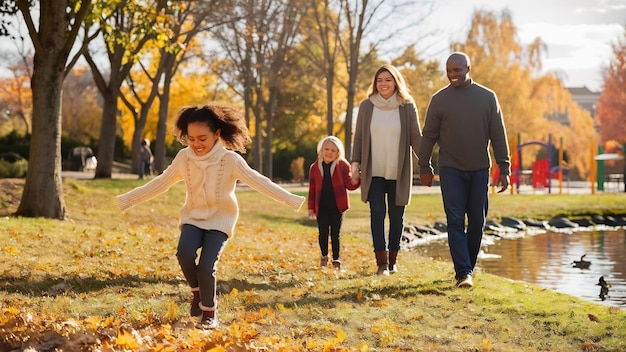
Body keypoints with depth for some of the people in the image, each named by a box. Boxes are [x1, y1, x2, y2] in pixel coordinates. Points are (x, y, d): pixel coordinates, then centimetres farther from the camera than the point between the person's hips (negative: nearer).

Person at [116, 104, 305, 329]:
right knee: (184, 253, -26)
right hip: (193, 217, 3)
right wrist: (126, 200, 5)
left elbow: (259, 182, -19)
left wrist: (291, 200, -28)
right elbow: (159, 184, 4)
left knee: (206, 267, -19)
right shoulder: (183, 158, -6)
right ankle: (197, 291, 4)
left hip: (220, 220, -2)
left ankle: (209, 312, 7)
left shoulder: (230, 160, -15)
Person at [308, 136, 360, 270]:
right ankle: (324, 256, 25)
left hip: (337, 206, -1)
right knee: (323, 233, 3)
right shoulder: (315, 167, 2)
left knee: (336, 233, 5)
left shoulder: (343, 165, -1)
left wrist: (356, 179, -24)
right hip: (322, 207, 1)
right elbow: (312, 189, 7)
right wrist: (311, 208, 6)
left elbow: (349, 185, -2)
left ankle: (336, 259, 17)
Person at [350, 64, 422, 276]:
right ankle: (381, 262, -8)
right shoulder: (366, 106, 4)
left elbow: (416, 137, 1)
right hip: (373, 171, 0)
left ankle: (392, 260, 17)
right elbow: (358, 137, 8)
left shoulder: (407, 107, 0)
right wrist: (355, 163, -1)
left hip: (398, 172, 0)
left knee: (396, 216, 6)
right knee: (377, 213, -9)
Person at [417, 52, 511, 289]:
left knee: (477, 222, 6)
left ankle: (468, 267, 20)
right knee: (455, 222, -9)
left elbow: (498, 135, 4)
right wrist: (424, 167, 6)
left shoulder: (487, 97, 3)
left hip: (479, 170, 2)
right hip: (451, 170, -1)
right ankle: (463, 272, -12)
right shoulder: (439, 99, 2)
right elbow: (428, 135, 7)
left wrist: (504, 168, 0)